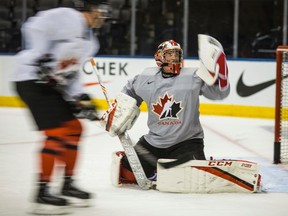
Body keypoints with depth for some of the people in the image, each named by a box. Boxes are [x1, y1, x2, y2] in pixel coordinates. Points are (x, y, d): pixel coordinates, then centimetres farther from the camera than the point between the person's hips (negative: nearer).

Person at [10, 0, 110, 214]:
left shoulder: (89, 41, 16)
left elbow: (71, 72, 18)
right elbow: (34, 28, -20)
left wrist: (81, 98, 5)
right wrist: (41, 57, -25)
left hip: (51, 84, 10)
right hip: (32, 79, -10)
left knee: (74, 129, 13)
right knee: (57, 133, -15)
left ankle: (68, 184, 23)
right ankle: (42, 192, -11)